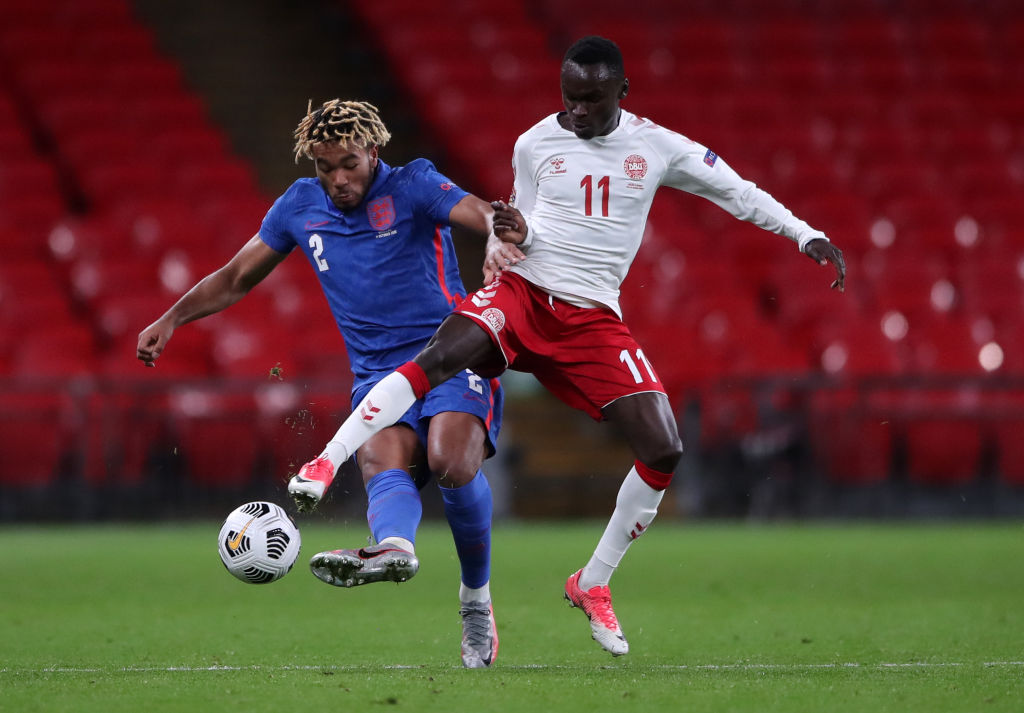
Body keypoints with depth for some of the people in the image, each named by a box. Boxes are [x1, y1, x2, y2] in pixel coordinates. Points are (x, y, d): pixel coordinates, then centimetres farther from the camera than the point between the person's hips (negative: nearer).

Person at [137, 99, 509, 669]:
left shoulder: (412, 187, -1)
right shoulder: (301, 206, 13)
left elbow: (481, 215, -19)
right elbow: (237, 278, 23)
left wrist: (501, 232, -44)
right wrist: (171, 320, 11)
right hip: (377, 374, 3)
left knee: (453, 461, -29)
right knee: (385, 466, -29)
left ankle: (476, 598, -12)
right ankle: (394, 546, -62)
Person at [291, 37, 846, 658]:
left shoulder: (657, 147, 3)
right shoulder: (535, 145, 4)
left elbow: (738, 193, 12)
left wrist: (808, 236, 5)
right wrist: (514, 233, -8)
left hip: (593, 317, 1)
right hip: (522, 291, -1)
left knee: (665, 452, -11)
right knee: (439, 357, -33)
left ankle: (594, 584, 7)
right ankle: (322, 467, -34)